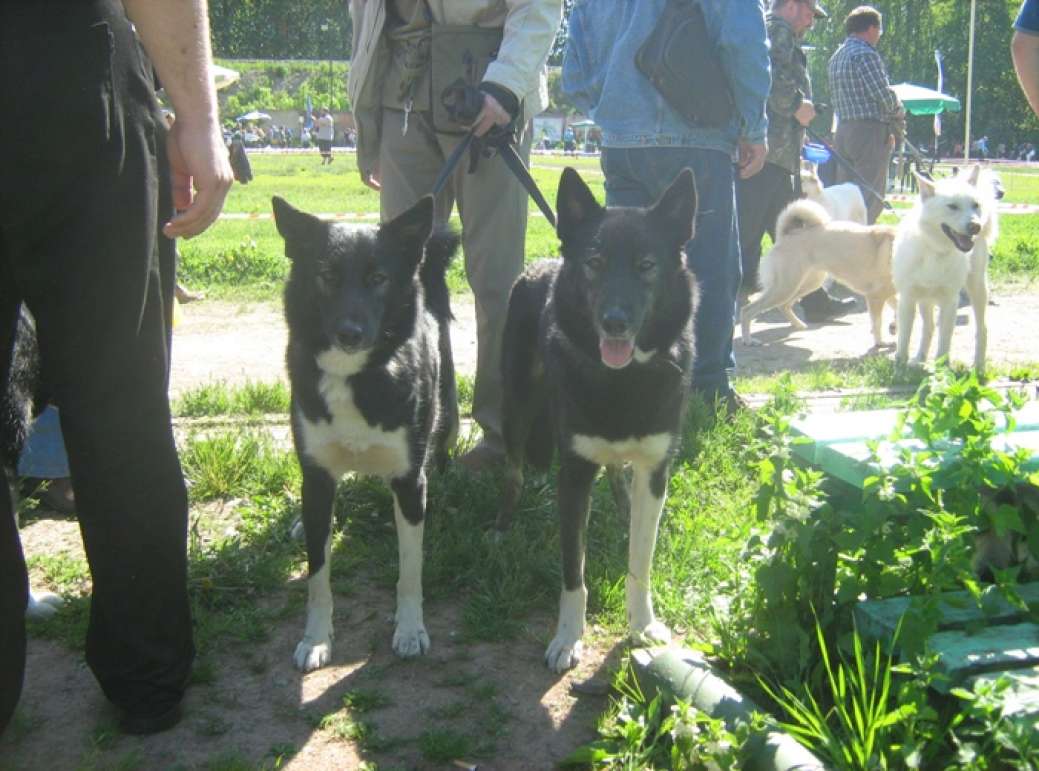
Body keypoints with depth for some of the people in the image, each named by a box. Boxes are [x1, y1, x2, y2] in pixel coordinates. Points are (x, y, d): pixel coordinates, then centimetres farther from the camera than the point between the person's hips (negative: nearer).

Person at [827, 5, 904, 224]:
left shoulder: (836, 57, 17)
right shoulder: (866, 54, -10)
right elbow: (885, 95, -17)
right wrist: (900, 116, 4)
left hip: (843, 132, 9)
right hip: (870, 131, -9)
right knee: (871, 198, -6)